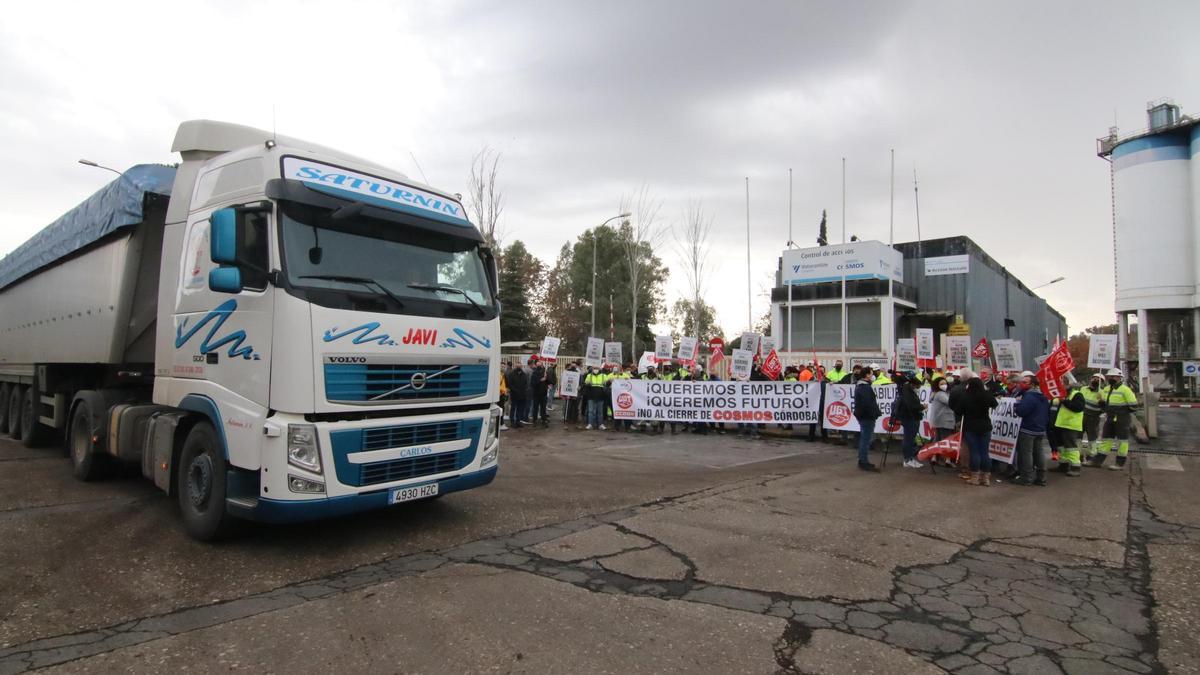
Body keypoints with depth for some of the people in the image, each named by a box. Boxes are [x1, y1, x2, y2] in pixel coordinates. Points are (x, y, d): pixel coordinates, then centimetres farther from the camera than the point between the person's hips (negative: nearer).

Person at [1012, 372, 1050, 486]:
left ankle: (1026, 478, -1)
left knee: (1026, 453, -4)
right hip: (1040, 430, 9)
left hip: (1028, 430, -9)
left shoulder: (1029, 396, -18)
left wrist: (1017, 402, -9)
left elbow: (1020, 411, -25)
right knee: (1039, 452, 12)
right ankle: (1041, 478, 16)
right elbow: (1047, 413, 22)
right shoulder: (1043, 396, 14)